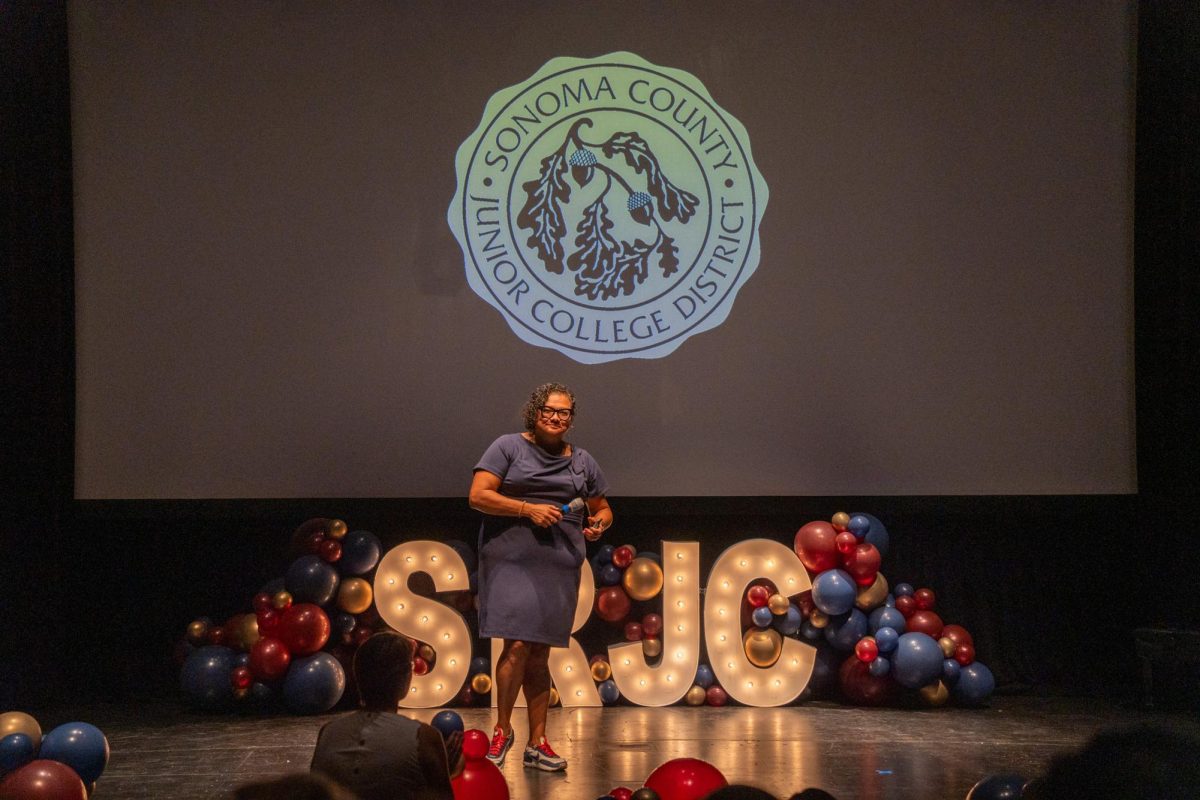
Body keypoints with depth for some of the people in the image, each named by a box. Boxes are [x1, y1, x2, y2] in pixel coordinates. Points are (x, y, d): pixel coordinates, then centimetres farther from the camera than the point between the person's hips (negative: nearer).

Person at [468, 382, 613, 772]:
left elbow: (602, 509, 26)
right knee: (517, 644, -16)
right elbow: (478, 495, -6)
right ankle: (502, 730, 1)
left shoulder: (582, 461, 16)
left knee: (540, 654, 8)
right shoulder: (509, 447, 2)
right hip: (512, 559, -4)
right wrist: (528, 509, -13)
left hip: (561, 564, 4)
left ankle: (537, 743, 12)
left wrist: (598, 524, 2)